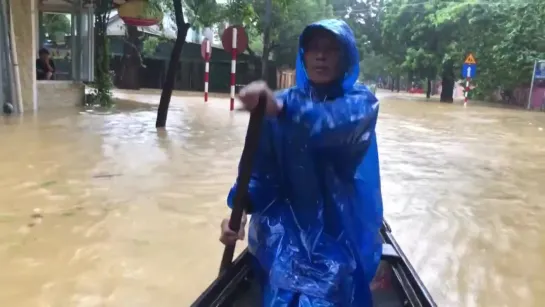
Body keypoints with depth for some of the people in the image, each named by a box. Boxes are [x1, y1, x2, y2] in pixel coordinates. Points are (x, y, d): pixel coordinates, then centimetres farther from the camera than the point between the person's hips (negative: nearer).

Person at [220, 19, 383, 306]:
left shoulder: (361, 100, -3)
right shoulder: (283, 102, 4)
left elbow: (339, 122, -28)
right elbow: (260, 167, -2)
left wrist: (282, 108, -45)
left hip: (342, 230, -1)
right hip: (286, 226, 2)